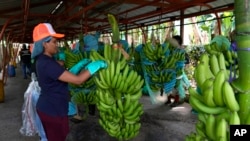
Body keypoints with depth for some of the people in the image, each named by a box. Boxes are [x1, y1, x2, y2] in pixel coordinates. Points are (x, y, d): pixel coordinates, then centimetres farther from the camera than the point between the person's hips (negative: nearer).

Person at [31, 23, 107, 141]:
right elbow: (78, 80, -30)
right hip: (53, 110, -10)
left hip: (49, 107, 10)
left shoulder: (43, 60, 6)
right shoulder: (47, 63, -27)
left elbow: (66, 75, 8)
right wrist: (96, 65, -19)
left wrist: (81, 65, 5)